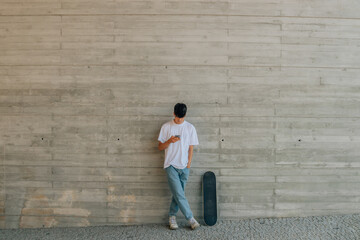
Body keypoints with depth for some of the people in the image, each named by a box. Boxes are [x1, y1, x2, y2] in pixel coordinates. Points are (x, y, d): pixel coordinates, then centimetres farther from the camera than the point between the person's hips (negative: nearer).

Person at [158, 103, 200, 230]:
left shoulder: (190, 128, 5)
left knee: (178, 193, 7)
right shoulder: (166, 127, 2)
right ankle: (190, 218, 2)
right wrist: (169, 141, -15)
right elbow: (160, 147, 4)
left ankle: (172, 217, 22)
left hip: (184, 166, 2)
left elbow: (191, 148, 8)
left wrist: (188, 164, 0)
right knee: (179, 194, -8)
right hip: (171, 165, -2)